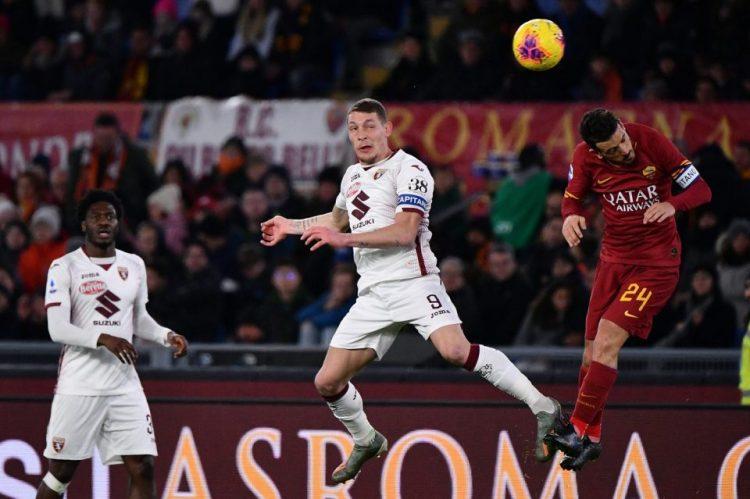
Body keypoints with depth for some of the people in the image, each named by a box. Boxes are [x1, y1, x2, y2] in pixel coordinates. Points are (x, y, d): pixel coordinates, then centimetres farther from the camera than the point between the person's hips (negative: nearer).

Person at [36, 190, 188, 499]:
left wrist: (167, 336, 2)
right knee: (61, 473, 3)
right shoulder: (65, 267, -5)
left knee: (142, 469, -5)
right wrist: (103, 338, -27)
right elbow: (57, 329, -13)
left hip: (124, 384, 4)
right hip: (79, 387, -4)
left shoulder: (134, 266, 12)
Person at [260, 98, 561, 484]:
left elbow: (405, 232, -17)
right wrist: (293, 226, 42)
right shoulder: (353, 175, 20)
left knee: (455, 350, -32)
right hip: (373, 293, 7)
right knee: (327, 381, 3)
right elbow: (339, 218, 43)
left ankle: (542, 408, -27)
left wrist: (346, 239, -21)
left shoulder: (408, 169, -5)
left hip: (413, 281, -7)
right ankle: (366, 442, 30)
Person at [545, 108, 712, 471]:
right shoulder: (585, 156, -9)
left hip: (657, 262, -5)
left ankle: (579, 427, -11)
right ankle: (591, 438, 17)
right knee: (593, 348, 4)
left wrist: (672, 205, -34)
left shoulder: (651, 142, -18)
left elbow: (701, 190, -13)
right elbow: (573, 197, 9)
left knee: (607, 340, -16)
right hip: (613, 260, 5)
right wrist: (570, 216, -15)